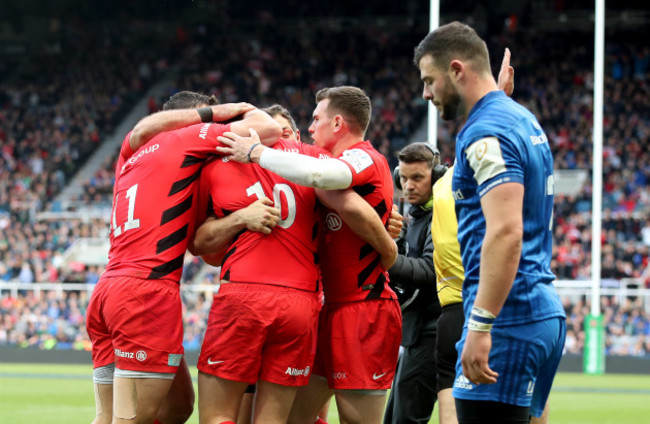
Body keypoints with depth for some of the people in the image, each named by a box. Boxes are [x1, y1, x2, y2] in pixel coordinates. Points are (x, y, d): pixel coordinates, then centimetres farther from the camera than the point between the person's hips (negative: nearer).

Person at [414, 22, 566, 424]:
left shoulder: (487, 133, -13)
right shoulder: (524, 119, 18)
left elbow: (506, 232, -23)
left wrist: (480, 327, -25)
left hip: (508, 316, -10)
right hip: (544, 310, 10)